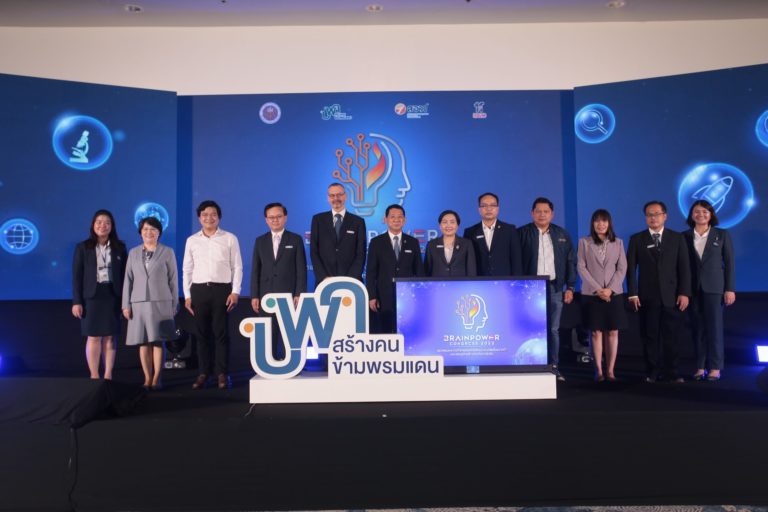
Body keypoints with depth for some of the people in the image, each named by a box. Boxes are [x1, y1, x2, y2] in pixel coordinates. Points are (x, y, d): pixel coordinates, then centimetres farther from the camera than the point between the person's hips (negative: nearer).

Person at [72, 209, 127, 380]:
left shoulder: (119, 247, 6)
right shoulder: (83, 247, 2)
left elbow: (124, 274, 6)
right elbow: (76, 276, 0)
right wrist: (76, 301, -6)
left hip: (112, 296, 2)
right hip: (91, 296, -1)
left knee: (110, 337, 5)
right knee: (93, 337, 2)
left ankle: (108, 376, 12)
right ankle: (94, 376, 11)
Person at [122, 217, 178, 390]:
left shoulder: (167, 252, 4)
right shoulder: (134, 253, 12)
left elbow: (173, 280, 2)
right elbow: (128, 280, 10)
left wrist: (174, 305, -1)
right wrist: (126, 304, 3)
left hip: (161, 303, -2)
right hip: (139, 303, 3)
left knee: (158, 341, -2)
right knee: (143, 342, 3)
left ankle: (157, 378, 5)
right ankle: (147, 378, 10)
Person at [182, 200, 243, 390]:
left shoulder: (230, 239, 3)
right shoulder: (192, 240, 10)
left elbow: (237, 267, 2)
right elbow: (187, 269, 11)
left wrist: (235, 291, -6)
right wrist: (187, 295, 5)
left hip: (221, 289, -2)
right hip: (198, 290, 3)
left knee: (221, 332, -1)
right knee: (202, 333, 6)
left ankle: (222, 374, 5)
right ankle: (203, 373, 14)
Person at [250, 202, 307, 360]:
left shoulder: (296, 239, 4)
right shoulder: (260, 241, 12)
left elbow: (301, 269, -1)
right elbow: (255, 270, 9)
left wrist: (299, 294, -8)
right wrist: (254, 296, 1)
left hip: (289, 295, -2)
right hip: (266, 296, 3)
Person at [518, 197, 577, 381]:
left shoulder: (562, 234, 10)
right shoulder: (522, 233, 1)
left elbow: (570, 261, 10)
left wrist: (570, 287, 4)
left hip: (555, 287, 3)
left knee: (553, 329, 5)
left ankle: (553, 366, 12)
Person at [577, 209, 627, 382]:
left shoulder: (618, 243, 7)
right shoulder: (584, 242, 2)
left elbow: (622, 268, 2)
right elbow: (581, 268, -3)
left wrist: (610, 289, -11)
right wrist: (597, 289, -11)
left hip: (614, 294, 2)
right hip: (592, 294, -1)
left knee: (613, 332, 1)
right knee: (596, 332, 0)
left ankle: (610, 370, 7)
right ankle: (599, 370, 6)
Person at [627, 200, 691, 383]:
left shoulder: (677, 238, 7)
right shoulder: (637, 239, 5)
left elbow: (684, 267, 3)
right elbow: (631, 268, 2)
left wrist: (684, 293, -5)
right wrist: (632, 294, -5)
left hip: (672, 297, 0)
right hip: (647, 297, 0)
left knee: (671, 336, 3)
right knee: (650, 337, 4)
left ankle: (671, 373, 11)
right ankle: (652, 373, 12)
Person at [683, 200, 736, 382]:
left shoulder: (722, 235, 3)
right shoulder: (685, 236, 6)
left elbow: (730, 263, 1)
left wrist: (730, 289, -6)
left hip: (714, 287, -1)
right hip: (693, 288, 2)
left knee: (714, 327, -2)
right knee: (698, 328, 4)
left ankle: (715, 367, 4)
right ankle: (700, 366, 10)